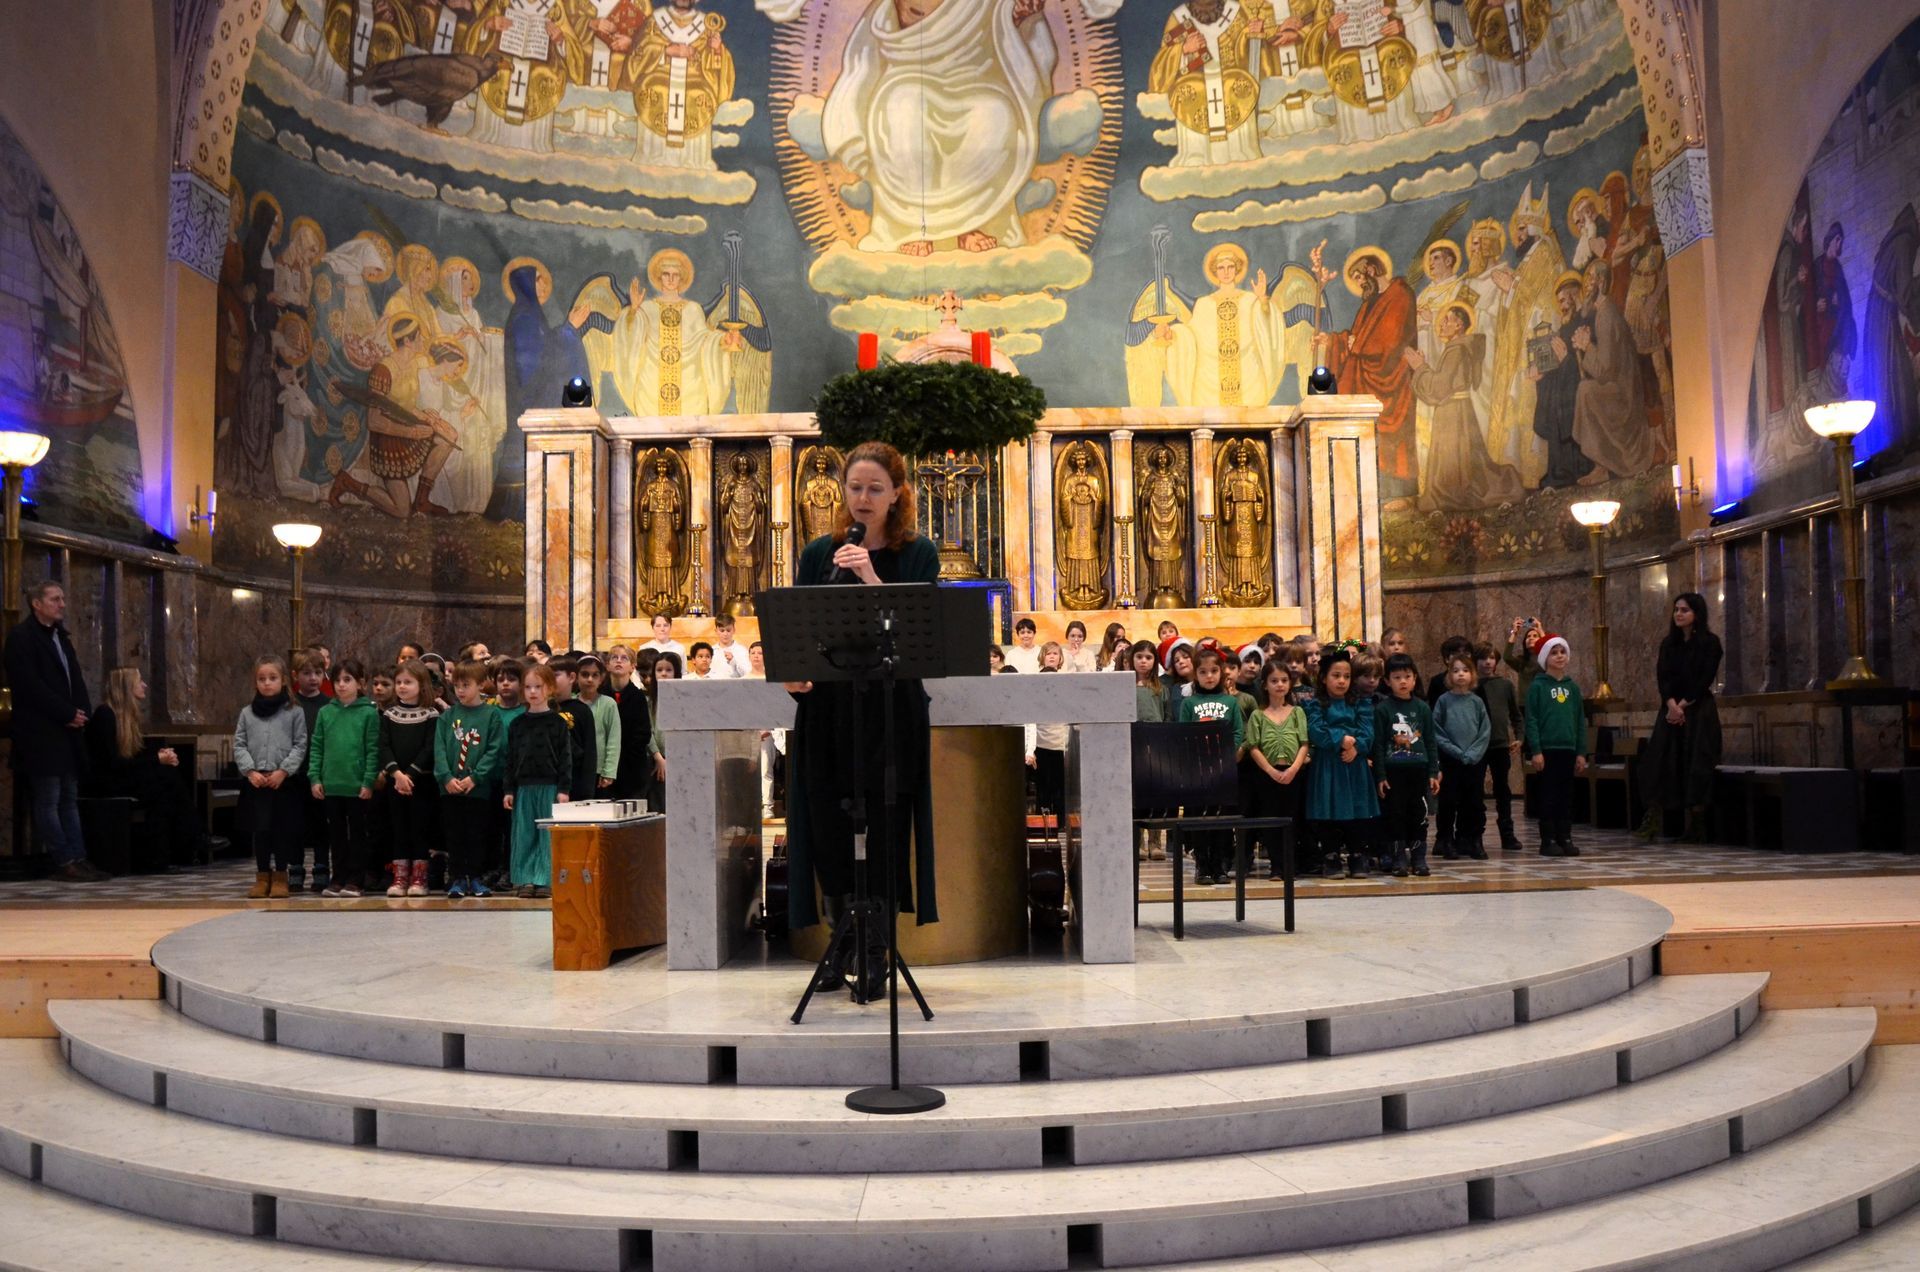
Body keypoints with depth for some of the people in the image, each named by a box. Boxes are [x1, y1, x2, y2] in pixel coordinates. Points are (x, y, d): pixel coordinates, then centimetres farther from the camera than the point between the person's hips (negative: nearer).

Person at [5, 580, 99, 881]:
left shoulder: (61, 637, 18)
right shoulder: (21, 637, -7)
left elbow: (75, 679, 18)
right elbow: (30, 685, -15)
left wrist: (81, 711, 0)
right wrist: (68, 713, -14)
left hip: (67, 731, 8)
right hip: (41, 734, -8)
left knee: (69, 800, 7)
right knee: (48, 802, -4)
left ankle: (78, 859, 8)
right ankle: (65, 863, -3)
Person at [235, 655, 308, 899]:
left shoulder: (294, 712, 1)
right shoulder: (247, 713, 8)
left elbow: (300, 746, -3)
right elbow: (239, 745, 6)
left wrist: (283, 770, -12)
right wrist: (250, 771, -7)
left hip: (284, 781, -1)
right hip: (255, 781, 2)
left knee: (284, 829, 3)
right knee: (260, 828, 1)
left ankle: (280, 876, 14)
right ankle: (262, 876, 13)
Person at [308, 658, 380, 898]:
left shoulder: (369, 713, -4)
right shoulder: (325, 712, 6)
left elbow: (373, 750, -6)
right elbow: (316, 747, 7)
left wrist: (369, 782, -11)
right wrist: (314, 778, -1)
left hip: (357, 786, -3)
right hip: (330, 785, 3)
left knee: (357, 833, 6)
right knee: (336, 833, 11)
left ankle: (353, 880, 13)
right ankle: (337, 878, 19)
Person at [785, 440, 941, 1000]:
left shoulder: (918, 554, 3)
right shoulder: (818, 553, 10)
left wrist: (872, 579, -20)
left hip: (891, 708, -2)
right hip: (827, 708, 3)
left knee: (881, 825, -2)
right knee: (829, 825, 4)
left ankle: (875, 953, 9)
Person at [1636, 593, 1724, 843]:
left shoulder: (1709, 642, -1)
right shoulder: (1669, 643, 12)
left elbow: (1705, 679, -8)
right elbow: (1662, 676, 1)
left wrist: (1683, 705, -12)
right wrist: (1671, 705, -14)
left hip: (1698, 710, -4)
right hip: (1671, 708, 4)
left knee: (1696, 765, -6)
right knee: (1659, 760, -6)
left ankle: (1696, 826, -1)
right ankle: (1653, 820, -10)